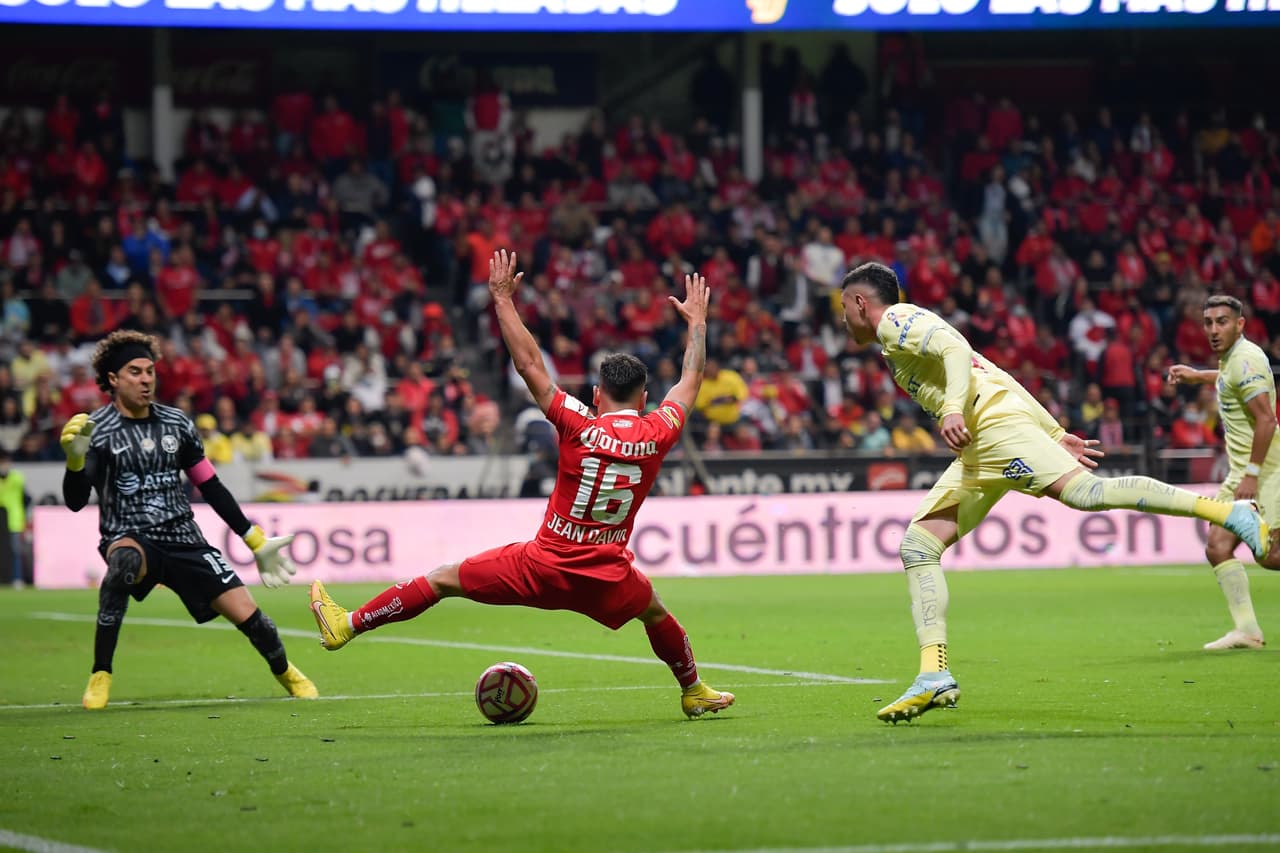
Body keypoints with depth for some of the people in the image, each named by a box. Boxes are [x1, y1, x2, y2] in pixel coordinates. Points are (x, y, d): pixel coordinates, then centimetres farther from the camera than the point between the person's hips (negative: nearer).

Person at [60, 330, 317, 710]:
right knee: (125, 561, -40)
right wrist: (75, 460, -38)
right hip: (129, 538, -4)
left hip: (183, 540, 4)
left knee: (245, 613, -7)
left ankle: (286, 672, 27)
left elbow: (212, 488, 14)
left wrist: (257, 542, 14)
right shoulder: (97, 430, -7)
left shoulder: (176, 423, 6)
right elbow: (75, 501, -18)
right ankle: (100, 675, -28)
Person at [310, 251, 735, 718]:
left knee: (443, 579, 9)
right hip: (608, 581, 2)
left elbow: (530, 365, -9)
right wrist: (697, 323, 29)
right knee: (655, 613, 33)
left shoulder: (579, 427, -11)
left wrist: (503, 300, 0)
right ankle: (694, 692, 46)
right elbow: (690, 382, 15)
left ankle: (347, 626, 12)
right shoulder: (655, 435, -3)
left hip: (543, 568, -2)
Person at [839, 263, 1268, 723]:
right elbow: (995, 374, 29)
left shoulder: (896, 320, 6)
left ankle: (1231, 512, -34)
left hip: (993, 418, -10)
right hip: (978, 450, 10)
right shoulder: (910, 330, 33)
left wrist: (954, 409, -28)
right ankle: (934, 676, -5)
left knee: (1082, 490, -27)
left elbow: (956, 349, -13)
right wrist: (1057, 434, 24)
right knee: (918, 546, 4)